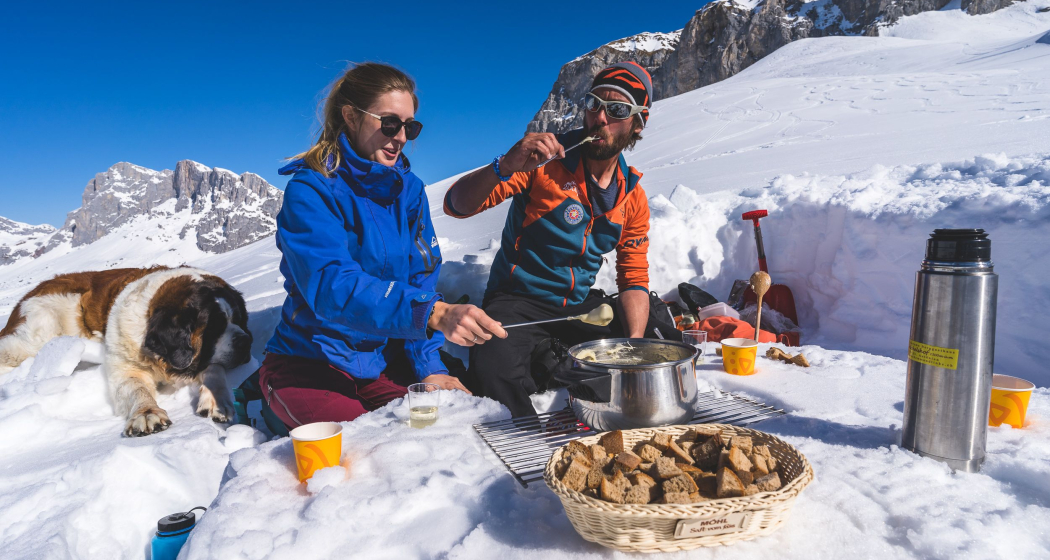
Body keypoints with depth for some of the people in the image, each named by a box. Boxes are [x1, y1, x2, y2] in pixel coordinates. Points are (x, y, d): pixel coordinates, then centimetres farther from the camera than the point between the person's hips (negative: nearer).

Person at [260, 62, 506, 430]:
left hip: (384, 359, 5)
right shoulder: (309, 192, -15)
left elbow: (421, 281, 2)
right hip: (312, 365, -4)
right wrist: (433, 314, -46)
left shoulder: (409, 189, 3)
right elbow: (332, 288, -32)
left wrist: (429, 366, -12)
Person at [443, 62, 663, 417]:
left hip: (581, 305, 5)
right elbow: (457, 205, -18)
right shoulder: (545, 161, -11)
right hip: (519, 299, -4)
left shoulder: (633, 197, 4)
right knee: (495, 370, -33)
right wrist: (505, 168, -38)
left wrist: (635, 346, -11)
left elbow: (634, 280, 6)